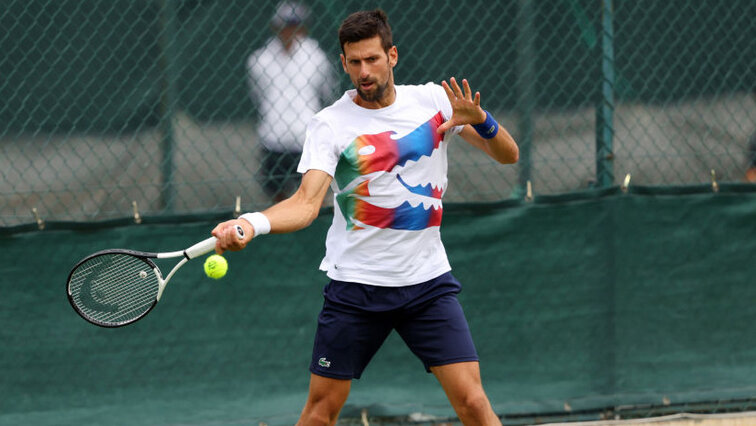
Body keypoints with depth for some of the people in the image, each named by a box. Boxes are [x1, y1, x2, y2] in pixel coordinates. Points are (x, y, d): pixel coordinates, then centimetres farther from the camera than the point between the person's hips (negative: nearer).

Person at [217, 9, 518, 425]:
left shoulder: (434, 100, 1)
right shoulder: (329, 124, -6)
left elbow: (507, 155, 2)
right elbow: (308, 201, -18)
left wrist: (480, 121, -20)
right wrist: (252, 223, -38)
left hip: (428, 281, 1)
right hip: (354, 286, -1)